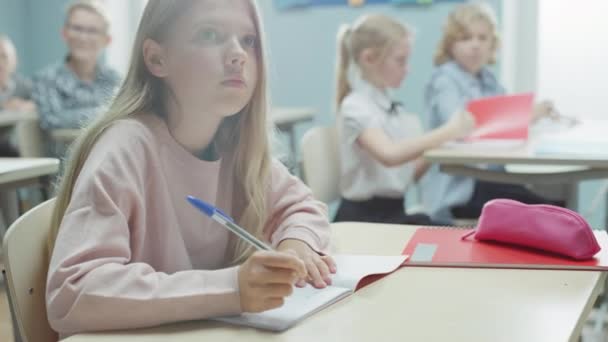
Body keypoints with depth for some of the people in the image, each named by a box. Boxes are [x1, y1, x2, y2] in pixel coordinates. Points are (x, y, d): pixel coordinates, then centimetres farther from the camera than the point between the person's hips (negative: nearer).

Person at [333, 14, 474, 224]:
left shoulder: (393, 109, 14)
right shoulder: (355, 107, -12)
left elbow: (411, 173, 10)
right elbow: (389, 155, -31)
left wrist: (440, 145, -5)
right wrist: (446, 132, -29)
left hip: (394, 211, 7)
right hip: (363, 217, -7)